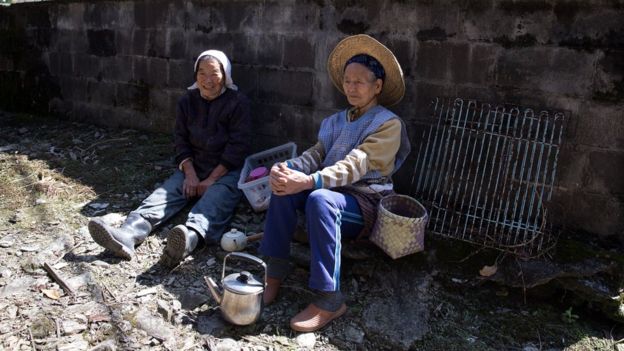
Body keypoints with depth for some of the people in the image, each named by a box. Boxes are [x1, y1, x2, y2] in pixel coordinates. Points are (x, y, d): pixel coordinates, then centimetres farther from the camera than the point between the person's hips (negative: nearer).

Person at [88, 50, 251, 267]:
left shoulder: (238, 102, -5)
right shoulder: (188, 101, 9)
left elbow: (237, 147, -12)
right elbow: (181, 141, 6)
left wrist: (211, 180, -19)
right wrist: (190, 174, -12)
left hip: (226, 171, -5)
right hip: (193, 168, 5)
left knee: (213, 202, -36)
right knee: (164, 194, -21)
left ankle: (189, 238, -66)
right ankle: (128, 235, -44)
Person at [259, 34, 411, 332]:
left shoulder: (389, 124, -7)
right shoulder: (337, 120, 15)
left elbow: (356, 165, -21)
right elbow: (316, 154, 4)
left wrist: (308, 181, -35)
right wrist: (285, 169, -19)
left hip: (364, 203, -6)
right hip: (334, 191, 6)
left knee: (320, 199, -36)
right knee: (284, 186, -22)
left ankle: (329, 299, -31)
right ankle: (276, 270, -16)